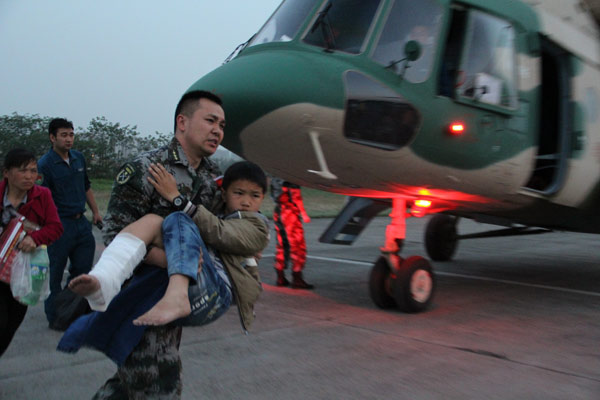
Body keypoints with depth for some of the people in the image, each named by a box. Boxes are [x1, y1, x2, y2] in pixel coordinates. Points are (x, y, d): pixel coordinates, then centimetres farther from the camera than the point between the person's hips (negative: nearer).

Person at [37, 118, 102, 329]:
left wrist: (95, 211, 19)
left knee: (83, 267, 11)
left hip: (81, 222, 6)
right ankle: (55, 317, 18)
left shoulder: (79, 158, 10)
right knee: (56, 272, 4)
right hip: (60, 224, -6)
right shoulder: (45, 164, -10)